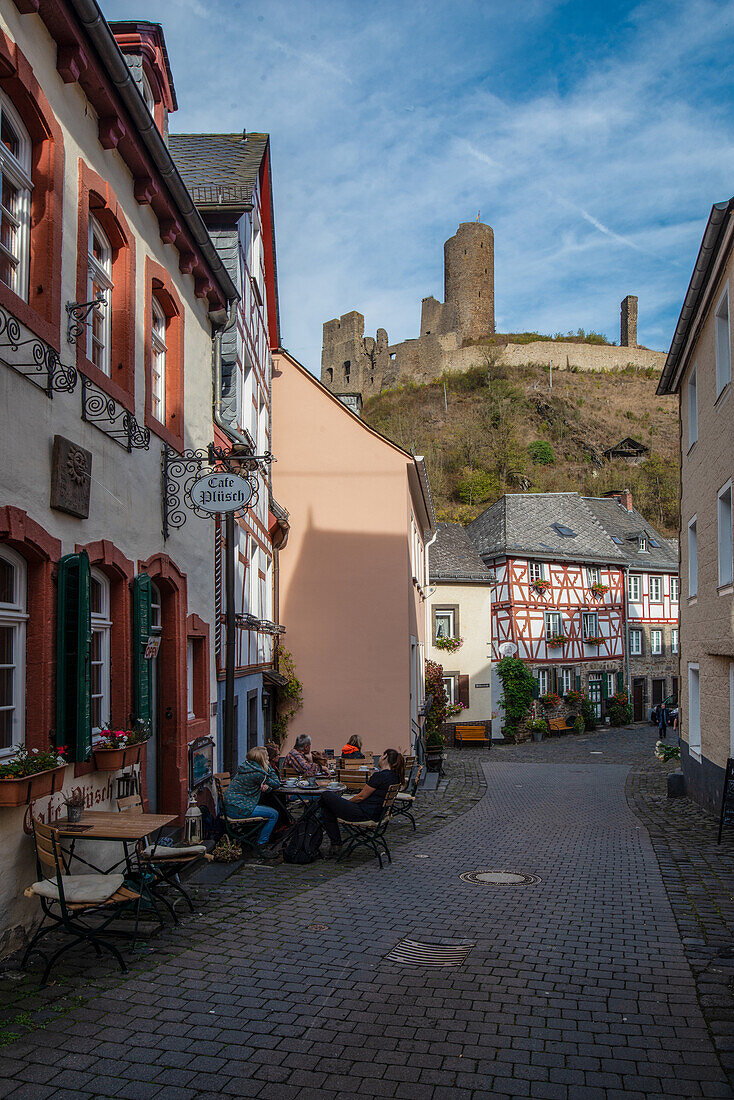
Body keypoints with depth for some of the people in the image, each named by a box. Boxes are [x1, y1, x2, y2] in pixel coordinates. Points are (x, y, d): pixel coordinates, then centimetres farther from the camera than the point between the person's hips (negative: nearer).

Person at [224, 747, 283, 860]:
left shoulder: (246, 768, 13)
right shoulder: (257, 773, -17)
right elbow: (276, 784, -3)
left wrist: (266, 786, -3)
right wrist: (269, 767, 4)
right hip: (238, 809, -10)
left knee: (271, 810, 16)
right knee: (273, 814, -9)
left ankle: (262, 842, 18)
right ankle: (262, 846, -3)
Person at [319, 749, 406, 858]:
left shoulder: (380, 775, -20)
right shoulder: (395, 776, 7)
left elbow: (361, 797, -13)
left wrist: (346, 802, 2)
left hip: (364, 813, -10)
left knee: (326, 796, -1)